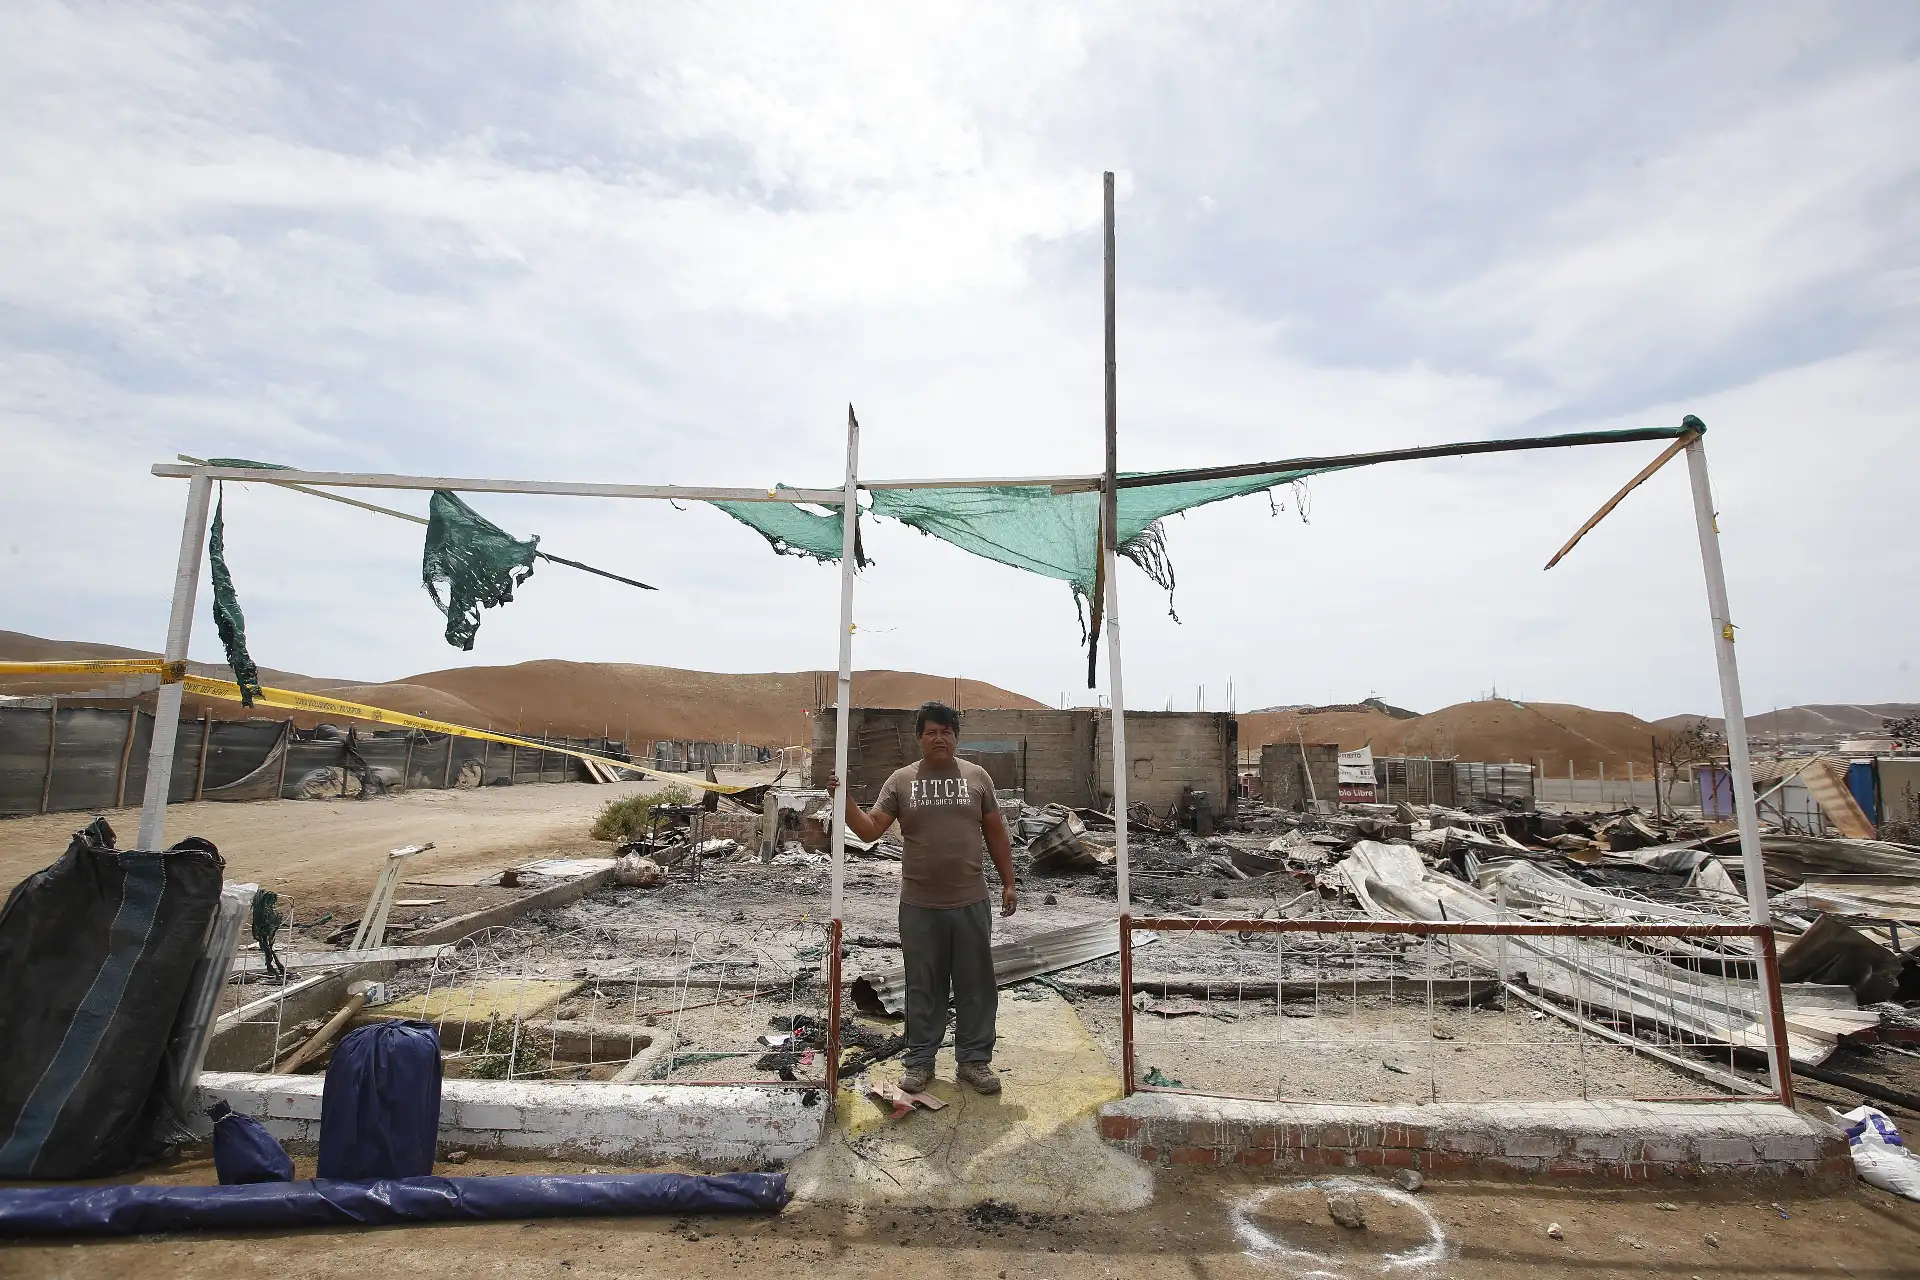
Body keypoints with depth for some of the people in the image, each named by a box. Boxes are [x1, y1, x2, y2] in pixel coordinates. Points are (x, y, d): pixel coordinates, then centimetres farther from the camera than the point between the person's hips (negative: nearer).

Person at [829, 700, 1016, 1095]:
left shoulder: (976, 776, 3)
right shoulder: (900, 780, 1)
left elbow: (996, 833, 8)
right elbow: (870, 829, -4)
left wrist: (1008, 883, 7)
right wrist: (843, 799, -19)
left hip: (970, 903, 1)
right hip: (919, 905, 0)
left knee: (976, 986, 10)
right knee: (923, 988, 13)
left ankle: (974, 1061, 26)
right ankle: (920, 1061, 28)